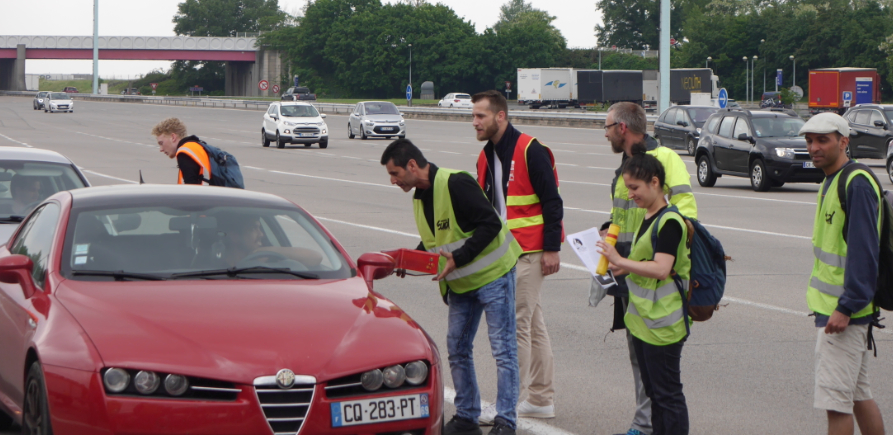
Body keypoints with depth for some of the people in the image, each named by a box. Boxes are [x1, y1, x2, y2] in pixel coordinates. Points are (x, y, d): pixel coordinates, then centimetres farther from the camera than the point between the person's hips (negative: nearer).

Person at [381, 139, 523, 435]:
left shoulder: (456, 184, -22)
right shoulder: (420, 196, 6)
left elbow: (491, 224, -25)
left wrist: (458, 258, -28)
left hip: (493, 275, -9)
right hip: (461, 283, 9)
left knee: (503, 350, -4)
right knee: (457, 349, 10)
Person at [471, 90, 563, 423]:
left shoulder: (530, 151, -13)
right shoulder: (486, 157, 12)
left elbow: (552, 202, -14)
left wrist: (552, 249, -16)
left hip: (530, 252, -9)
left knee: (516, 324, -8)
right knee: (532, 323, 13)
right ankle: (541, 399, 20)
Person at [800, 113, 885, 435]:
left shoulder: (856, 185, -17)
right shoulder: (831, 182, 15)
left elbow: (864, 252, -22)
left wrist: (846, 308, -24)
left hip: (845, 313, -10)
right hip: (831, 306, 10)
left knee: (836, 400, -8)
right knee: (859, 396, 15)